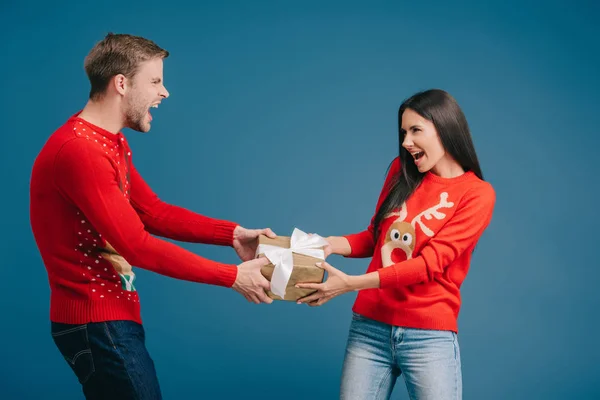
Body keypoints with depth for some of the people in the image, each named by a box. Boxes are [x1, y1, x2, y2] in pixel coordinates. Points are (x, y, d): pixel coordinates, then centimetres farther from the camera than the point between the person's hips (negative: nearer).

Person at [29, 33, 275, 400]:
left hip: (110, 315, 10)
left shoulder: (111, 143, 10)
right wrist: (233, 277, -18)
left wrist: (232, 234, 0)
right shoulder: (79, 150, -23)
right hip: (97, 322, -10)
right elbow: (137, 246, -24)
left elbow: (153, 212, 11)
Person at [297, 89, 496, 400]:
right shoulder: (402, 171, 9)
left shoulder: (477, 194, -5)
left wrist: (351, 284, -21)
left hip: (429, 336, -4)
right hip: (369, 327, 4)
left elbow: (430, 262, -14)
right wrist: (330, 244, -5)